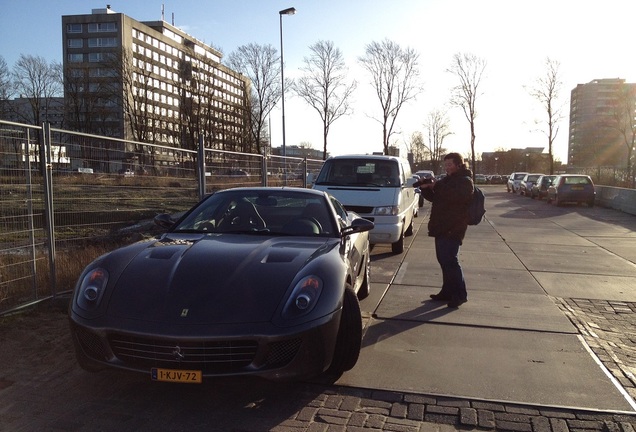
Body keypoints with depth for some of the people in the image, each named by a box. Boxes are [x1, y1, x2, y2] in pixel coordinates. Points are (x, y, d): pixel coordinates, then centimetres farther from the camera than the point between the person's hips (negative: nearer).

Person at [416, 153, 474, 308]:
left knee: (450, 260, -11)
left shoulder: (465, 181, -8)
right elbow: (434, 197, 19)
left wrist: (435, 186, -25)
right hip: (441, 227, 9)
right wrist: (426, 188, 0)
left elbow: (455, 196, -27)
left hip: (453, 228, -9)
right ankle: (448, 292, 19)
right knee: (444, 260, 11)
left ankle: (460, 294, -4)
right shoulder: (447, 180, 21)